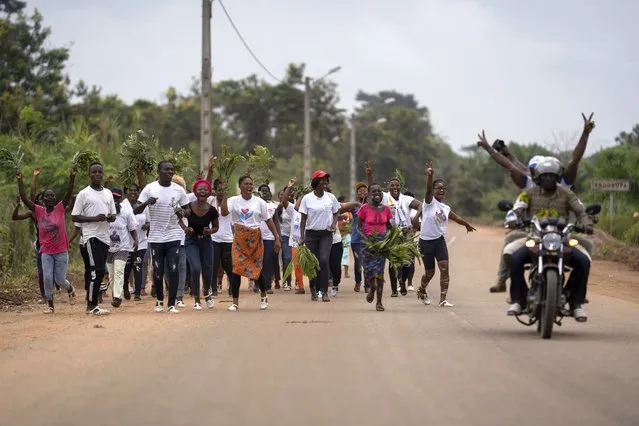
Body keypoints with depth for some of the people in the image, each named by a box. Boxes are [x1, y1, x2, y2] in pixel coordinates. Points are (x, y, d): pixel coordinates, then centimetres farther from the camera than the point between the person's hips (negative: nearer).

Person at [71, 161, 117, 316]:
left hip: (105, 237, 6)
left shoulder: (108, 193, 16)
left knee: (98, 271, 7)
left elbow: (114, 215, 20)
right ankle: (92, 306, -13)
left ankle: (91, 304, 12)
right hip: (91, 236, -6)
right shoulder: (83, 194, -3)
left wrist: (109, 217, -4)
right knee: (96, 270, -15)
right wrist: (94, 218, -17)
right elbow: (74, 217, -6)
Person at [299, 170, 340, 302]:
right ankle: (313, 289, 23)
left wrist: (334, 224, -6)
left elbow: (335, 213, 15)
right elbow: (303, 219, 0)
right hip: (311, 234, 0)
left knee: (324, 260, -16)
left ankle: (324, 291, -15)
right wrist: (302, 237, -6)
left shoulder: (330, 197, 3)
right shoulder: (307, 198, -2)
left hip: (326, 234, 0)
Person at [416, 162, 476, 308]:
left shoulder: (445, 208, 10)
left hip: (439, 240, 4)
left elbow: (455, 217, 30)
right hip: (426, 241, -4)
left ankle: (443, 299, -9)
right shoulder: (429, 201, -7)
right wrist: (430, 176, -48)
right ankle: (421, 290, 36)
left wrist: (467, 225, 47)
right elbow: (428, 189, -28)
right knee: (429, 272, 5)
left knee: (444, 268, -11)